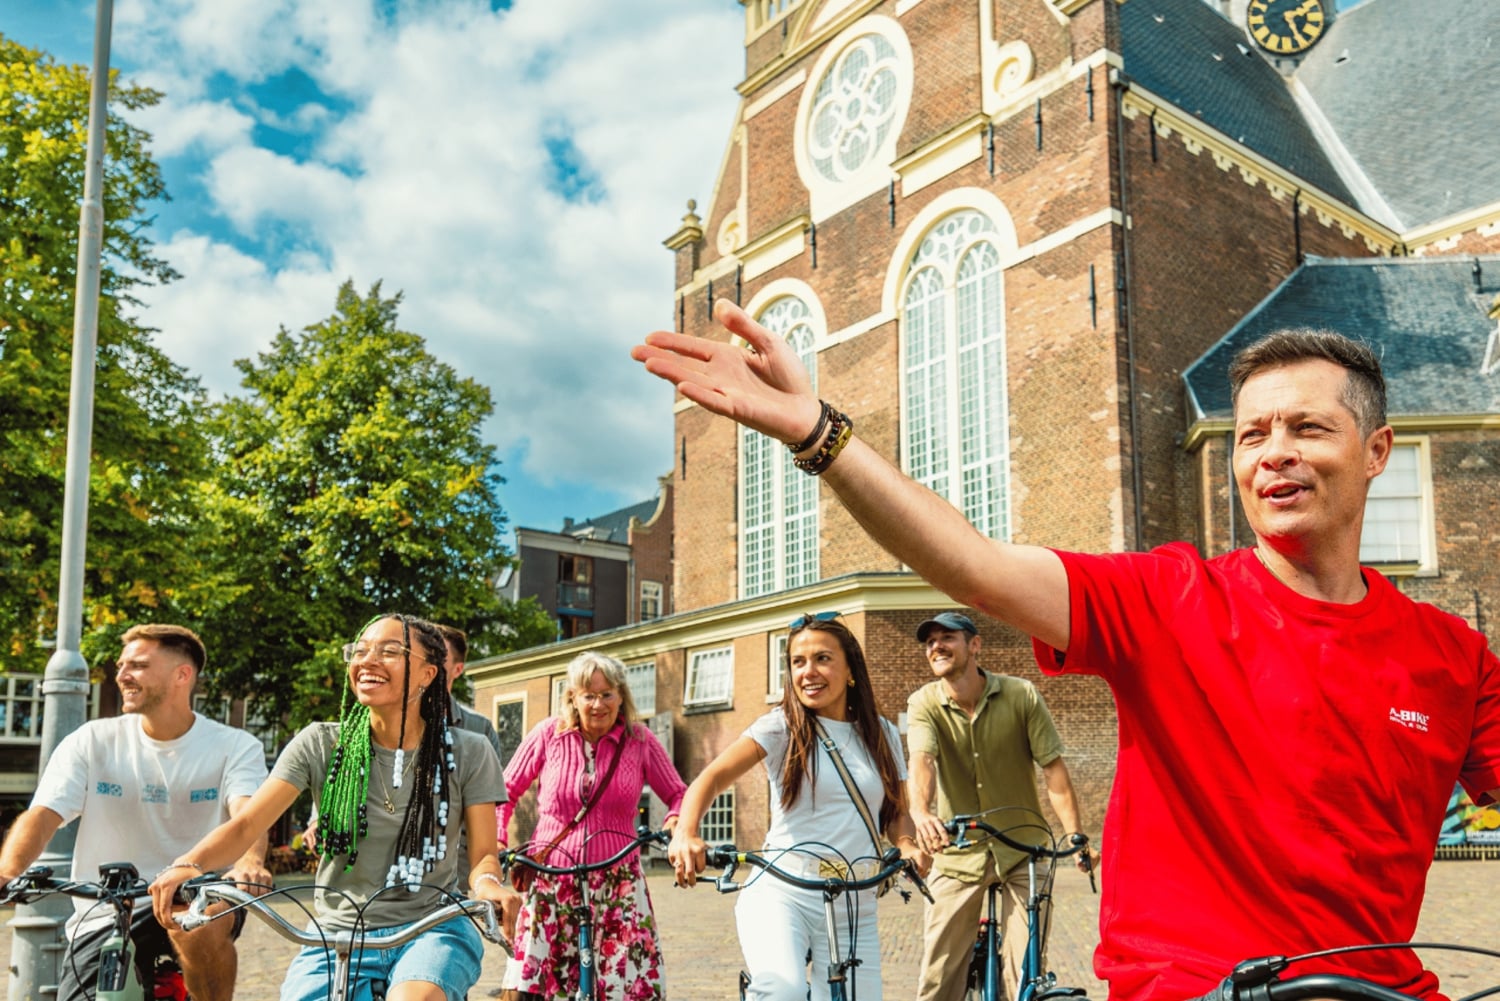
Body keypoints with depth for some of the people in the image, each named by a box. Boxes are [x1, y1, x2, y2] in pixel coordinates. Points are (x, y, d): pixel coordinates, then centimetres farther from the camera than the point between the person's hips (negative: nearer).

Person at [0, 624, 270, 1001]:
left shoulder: (235, 747, -5)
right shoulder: (92, 742, 0)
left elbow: (247, 815, -21)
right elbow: (41, 816, -10)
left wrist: (250, 863, -44)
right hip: (105, 917, 3)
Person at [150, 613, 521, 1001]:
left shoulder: (467, 753, -2)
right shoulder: (321, 744, -1)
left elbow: (483, 853, -2)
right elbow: (244, 824, -7)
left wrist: (487, 883, -26)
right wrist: (188, 864, -27)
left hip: (431, 931, -2)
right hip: (337, 935, 3)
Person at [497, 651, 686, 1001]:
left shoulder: (640, 739, 1)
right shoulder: (549, 733, 0)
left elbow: (678, 795, 7)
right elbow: (505, 792, 8)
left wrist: (676, 827, -13)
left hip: (617, 884, 0)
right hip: (550, 880, 0)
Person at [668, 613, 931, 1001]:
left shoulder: (882, 734, 11)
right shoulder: (782, 726, -1)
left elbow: (897, 812, 15)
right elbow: (713, 776, -13)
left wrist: (908, 846, -9)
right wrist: (685, 833, -32)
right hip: (782, 892, -4)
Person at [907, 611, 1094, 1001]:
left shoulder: (1021, 695, -8)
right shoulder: (924, 703, -7)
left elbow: (1053, 768, -8)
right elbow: (921, 760, -25)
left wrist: (1076, 837, -17)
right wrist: (920, 813, -44)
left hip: (1023, 851, -1)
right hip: (958, 853, 1)